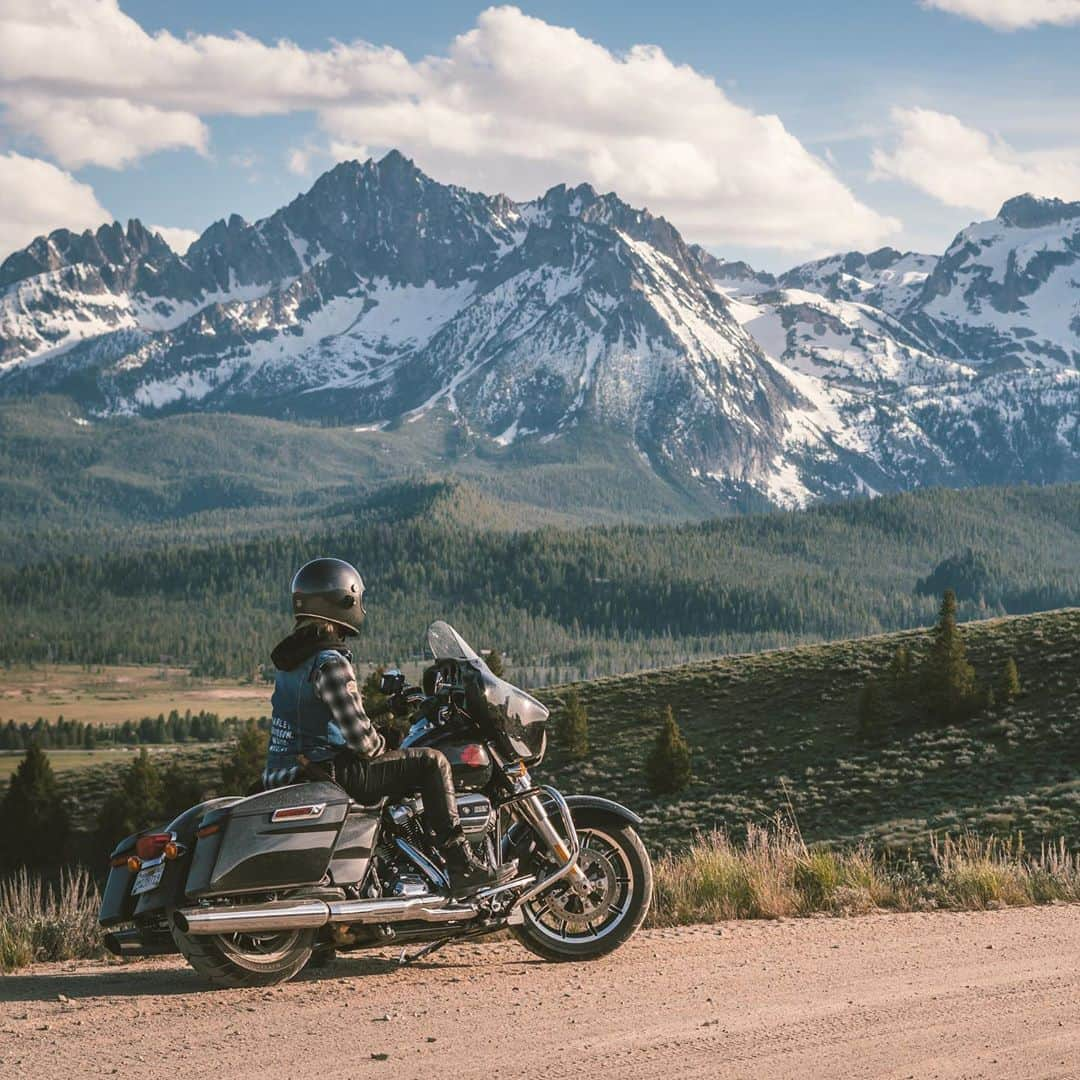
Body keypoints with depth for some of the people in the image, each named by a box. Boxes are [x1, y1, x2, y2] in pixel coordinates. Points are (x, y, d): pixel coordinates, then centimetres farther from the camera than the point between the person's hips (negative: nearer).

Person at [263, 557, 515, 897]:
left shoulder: (290, 655, 12)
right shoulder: (330, 662, -17)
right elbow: (358, 734, -21)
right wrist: (381, 748, -1)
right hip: (325, 772, -10)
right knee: (431, 763, -7)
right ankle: (461, 866, -10)